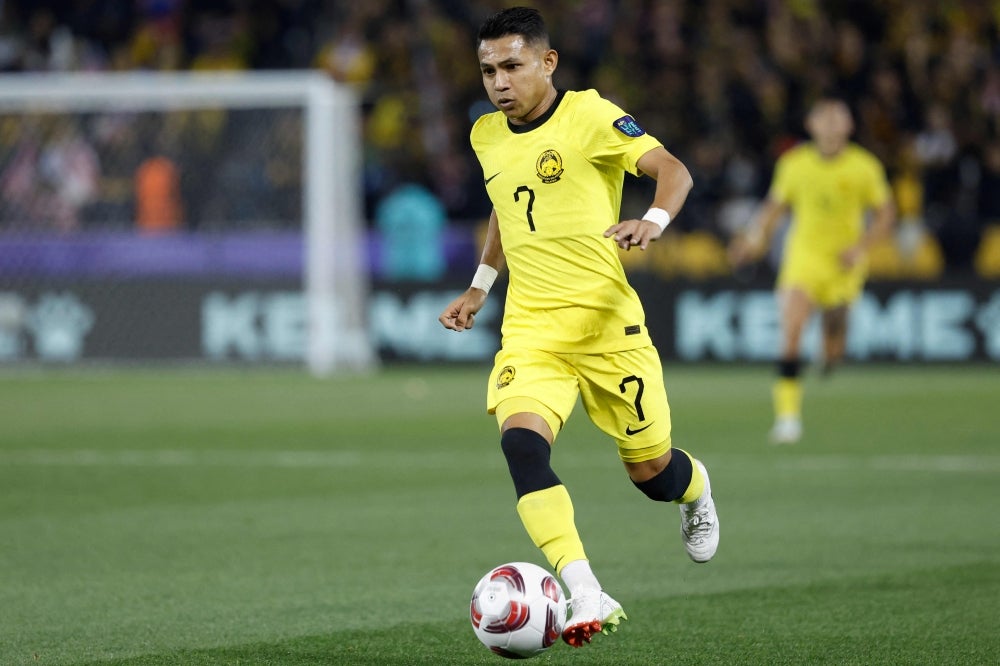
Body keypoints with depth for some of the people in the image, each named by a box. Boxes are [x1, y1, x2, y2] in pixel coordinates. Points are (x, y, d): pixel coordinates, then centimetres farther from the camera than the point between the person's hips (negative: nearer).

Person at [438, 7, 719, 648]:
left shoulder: (588, 115, -8)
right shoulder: (486, 136, 11)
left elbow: (672, 169, -17)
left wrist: (654, 221, -36)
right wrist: (481, 285, 28)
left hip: (604, 320, -4)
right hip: (530, 327, 4)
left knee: (651, 470, 6)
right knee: (521, 439, -26)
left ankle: (696, 488, 47)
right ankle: (587, 599, -32)